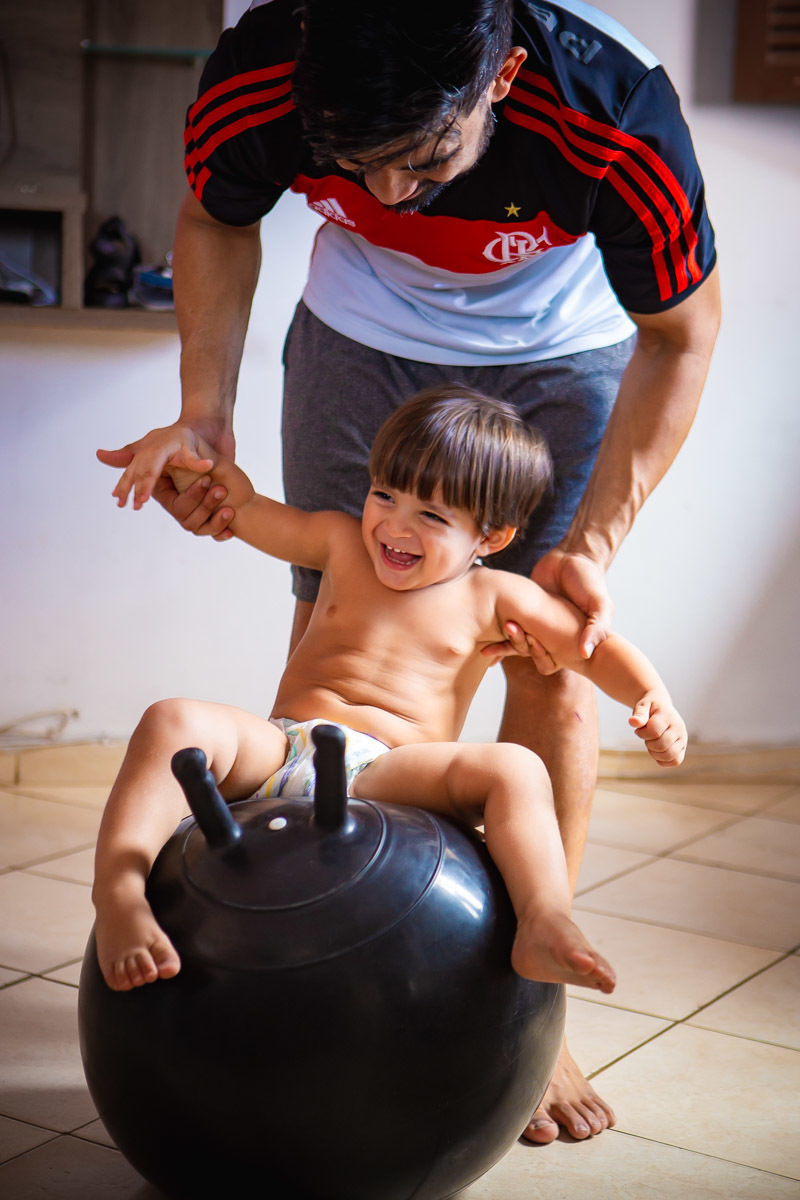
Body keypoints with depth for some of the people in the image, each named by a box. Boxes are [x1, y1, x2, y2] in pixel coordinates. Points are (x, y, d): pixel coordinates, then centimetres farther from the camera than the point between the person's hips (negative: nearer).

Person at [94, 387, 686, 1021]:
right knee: (175, 720, -27)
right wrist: (196, 461, 13)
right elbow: (245, 509, 30)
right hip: (279, 750, 2)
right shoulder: (342, 542, 18)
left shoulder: (494, 597, 12)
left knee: (516, 769, -29)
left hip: (390, 775, -2)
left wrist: (655, 701, -3)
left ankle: (544, 928, -44)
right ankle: (119, 890, -42)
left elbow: (598, 648, 15)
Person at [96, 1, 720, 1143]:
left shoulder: (615, 114, -38)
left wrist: (592, 547, -27)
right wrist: (204, 414, -18)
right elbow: (215, 221, -6)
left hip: (558, 356, -1)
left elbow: (681, 331, -19)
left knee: (551, 667, -7)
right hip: (362, 340, 2)